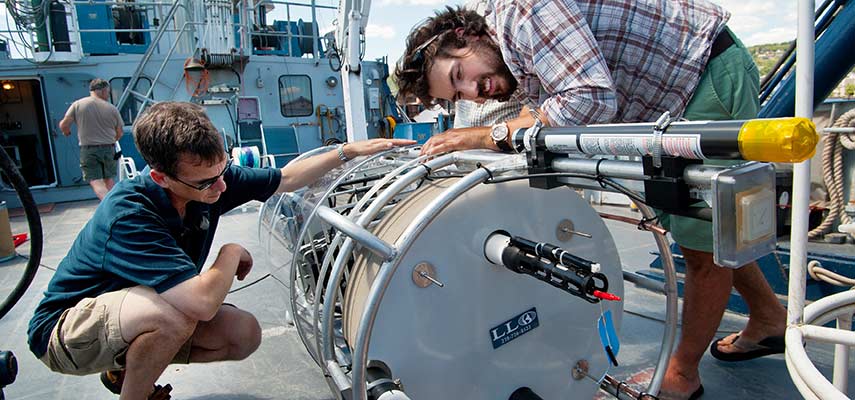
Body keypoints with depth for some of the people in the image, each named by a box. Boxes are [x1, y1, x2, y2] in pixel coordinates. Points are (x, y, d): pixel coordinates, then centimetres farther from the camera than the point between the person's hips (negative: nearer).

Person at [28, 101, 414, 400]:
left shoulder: (211, 176, -15)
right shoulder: (127, 213, -37)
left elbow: (285, 178, -1)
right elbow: (203, 301, -45)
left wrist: (349, 150, -8)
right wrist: (232, 254, -26)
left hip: (143, 318, 7)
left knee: (245, 334, -10)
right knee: (177, 313, -37)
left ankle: (127, 367, 11)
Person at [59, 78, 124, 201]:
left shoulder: (78, 104, -2)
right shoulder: (112, 108, 0)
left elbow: (63, 125, -3)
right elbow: (119, 133, 7)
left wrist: (66, 131, 21)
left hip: (88, 149, -1)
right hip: (109, 149, 1)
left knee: (96, 181, -5)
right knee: (109, 179, 15)